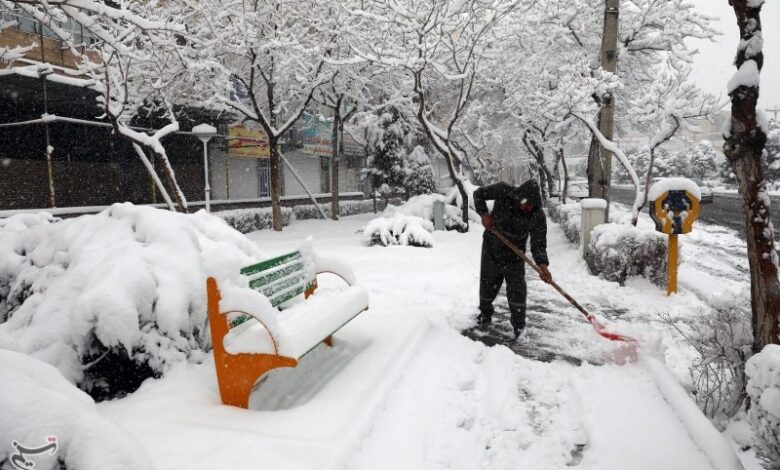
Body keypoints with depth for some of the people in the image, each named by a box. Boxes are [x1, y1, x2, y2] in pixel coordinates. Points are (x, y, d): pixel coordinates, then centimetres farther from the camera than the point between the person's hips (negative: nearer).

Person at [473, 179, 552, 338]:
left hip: (514, 254, -1)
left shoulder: (538, 216, -24)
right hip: (491, 247, 1)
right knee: (488, 282, 13)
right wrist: (484, 214, -23)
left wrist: (543, 266, -37)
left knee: (517, 288, -6)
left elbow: (538, 245, -21)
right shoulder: (503, 191, -25)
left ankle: (519, 325, 11)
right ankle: (485, 312, 38)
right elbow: (479, 194, -10)